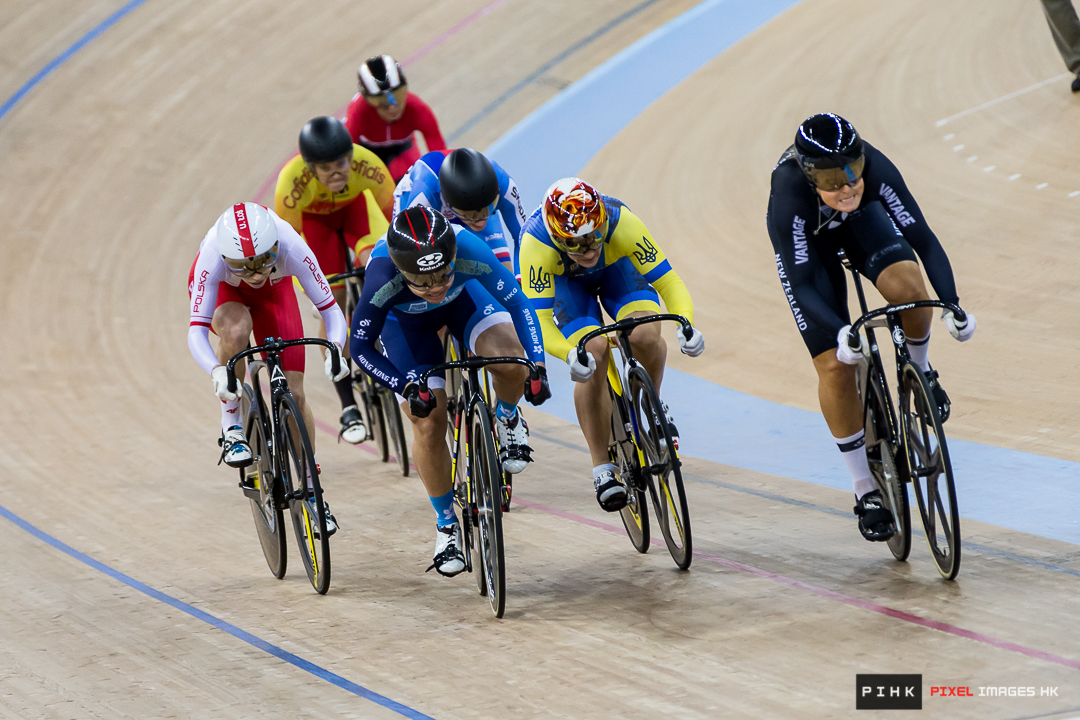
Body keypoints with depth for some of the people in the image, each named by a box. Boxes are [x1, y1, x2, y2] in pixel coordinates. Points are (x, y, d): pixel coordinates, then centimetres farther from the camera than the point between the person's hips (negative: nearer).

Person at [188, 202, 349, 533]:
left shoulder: (291, 248, -40)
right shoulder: (212, 256, -42)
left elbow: (331, 309, -32)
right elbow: (196, 331, -41)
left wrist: (335, 349, -52)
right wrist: (217, 370, -59)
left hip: (274, 290, 1)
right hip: (222, 290, -1)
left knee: (293, 394, -7)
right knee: (236, 329, -38)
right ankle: (231, 426, -17)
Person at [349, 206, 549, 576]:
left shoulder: (470, 253, -39)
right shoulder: (382, 280, -41)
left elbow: (518, 305, -25)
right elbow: (360, 347, -25)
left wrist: (537, 366, -35)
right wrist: (406, 388, -35)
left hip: (463, 298, 1)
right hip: (406, 320, -1)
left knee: (511, 359, -28)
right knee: (429, 423, -11)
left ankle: (507, 418, 7)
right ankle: (447, 525, 11)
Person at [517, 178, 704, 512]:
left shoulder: (622, 224, -38)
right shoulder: (536, 243, -40)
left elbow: (669, 283, -33)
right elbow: (539, 321, -39)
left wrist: (686, 325, -52)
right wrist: (569, 354, -59)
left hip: (616, 267, 1)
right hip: (564, 280, -1)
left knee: (644, 335, -27)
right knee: (592, 359, -23)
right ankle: (602, 468, -8)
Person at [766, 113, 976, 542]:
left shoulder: (875, 169, -37)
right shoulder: (790, 194, -41)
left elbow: (923, 239, -33)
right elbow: (801, 285, -38)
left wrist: (952, 306, -45)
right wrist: (840, 332, -54)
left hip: (861, 222, 2)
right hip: (805, 241, -2)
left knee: (907, 286, -30)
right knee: (835, 364, -9)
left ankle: (919, 371, 3)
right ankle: (866, 490, 4)